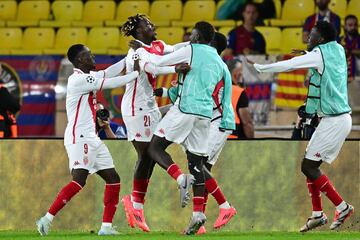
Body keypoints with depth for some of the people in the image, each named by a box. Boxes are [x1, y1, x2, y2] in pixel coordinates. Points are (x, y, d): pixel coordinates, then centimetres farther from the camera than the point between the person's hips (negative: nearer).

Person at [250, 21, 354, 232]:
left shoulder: (319, 55, -13)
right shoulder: (338, 50, 9)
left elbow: (287, 65, -9)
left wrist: (259, 67, 0)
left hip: (334, 121, -9)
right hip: (339, 118, 9)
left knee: (309, 166, -8)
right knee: (311, 165, 11)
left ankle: (342, 206, -6)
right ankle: (317, 214, 11)